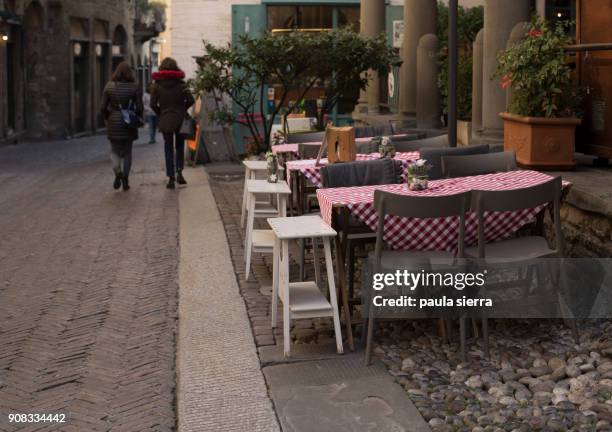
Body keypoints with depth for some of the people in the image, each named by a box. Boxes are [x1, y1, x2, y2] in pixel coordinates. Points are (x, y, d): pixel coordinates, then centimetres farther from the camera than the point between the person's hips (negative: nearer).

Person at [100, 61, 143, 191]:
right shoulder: (135, 87, -5)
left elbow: (103, 107, -2)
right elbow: (139, 107, -8)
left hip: (113, 123, 0)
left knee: (115, 151, 13)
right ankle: (125, 180, 10)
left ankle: (117, 171, -14)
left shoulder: (109, 86, -2)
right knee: (127, 152, 11)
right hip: (129, 124, 0)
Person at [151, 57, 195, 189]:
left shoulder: (157, 85, -2)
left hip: (165, 121, 0)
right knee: (179, 146, 16)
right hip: (180, 119, 0)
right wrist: (182, 109, 8)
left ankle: (171, 178, 3)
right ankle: (179, 171, 0)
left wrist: (160, 113, 9)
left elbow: (153, 104, -7)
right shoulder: (180, 83, -4)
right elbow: (190, 100, -9)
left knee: (168, 149, 6)